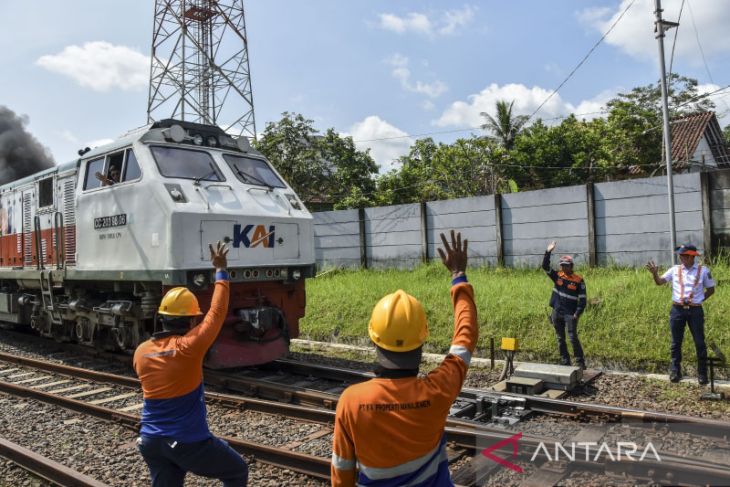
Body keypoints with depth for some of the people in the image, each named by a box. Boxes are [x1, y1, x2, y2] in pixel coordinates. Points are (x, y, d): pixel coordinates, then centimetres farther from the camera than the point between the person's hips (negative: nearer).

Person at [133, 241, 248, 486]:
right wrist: (221, 271, -1)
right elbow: (217, 312, -11)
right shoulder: (188, 347, -19)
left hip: (150, 441, 6)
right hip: (188, 443, -6)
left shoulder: (141, 352, -1)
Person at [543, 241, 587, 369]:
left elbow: (582, 299, -4)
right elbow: (545, 266, -3)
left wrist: (577, 314, -11)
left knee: (573, 338, -8)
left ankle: (580, 363, 1)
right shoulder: (557, 276, 4)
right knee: (560, 339, 9)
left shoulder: (578, 280, -5)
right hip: (557, 313, 4)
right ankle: (565, 362, 18)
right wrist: (548, 252, -13)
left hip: (570, 314, -4)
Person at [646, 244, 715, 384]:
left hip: (695, 311, -1)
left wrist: (700, 300, -1)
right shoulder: (674, 270, 3)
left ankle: (702, 374, 17)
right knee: (676, 343, 7)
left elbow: (711, 289, 9)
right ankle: (675, 372, 16)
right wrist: (654, 273, -21)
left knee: (700, 343, 5)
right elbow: (659, 282, -2)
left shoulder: (703, 270, -1)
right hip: (677, 310, 2)